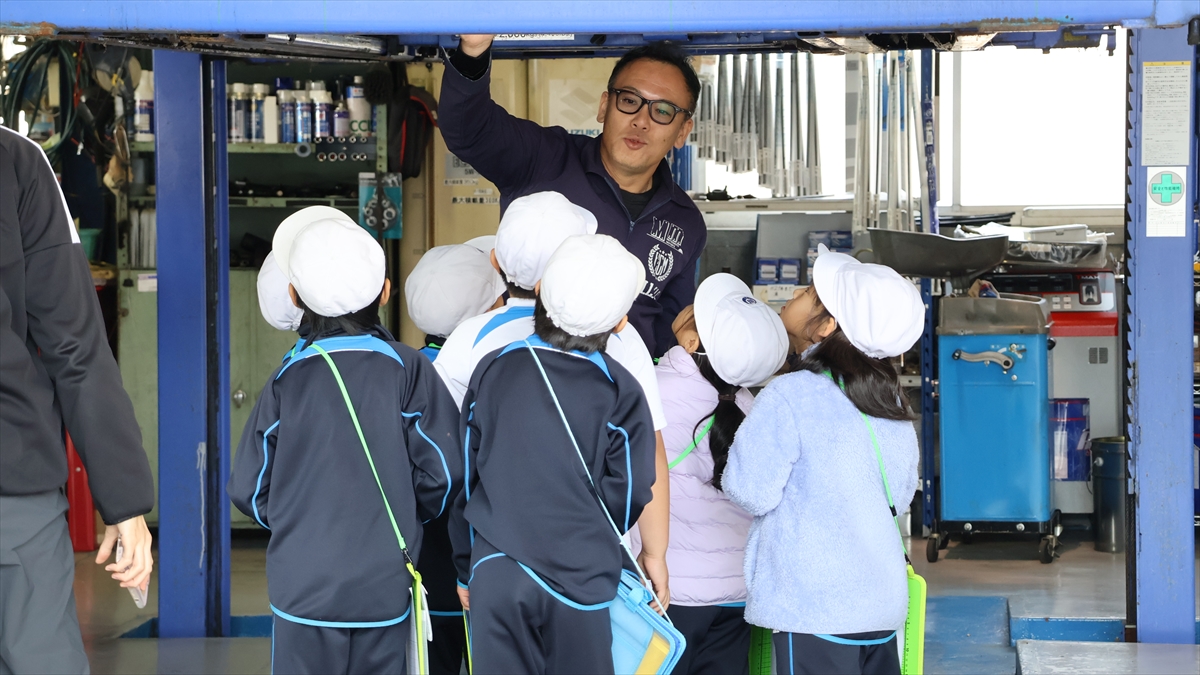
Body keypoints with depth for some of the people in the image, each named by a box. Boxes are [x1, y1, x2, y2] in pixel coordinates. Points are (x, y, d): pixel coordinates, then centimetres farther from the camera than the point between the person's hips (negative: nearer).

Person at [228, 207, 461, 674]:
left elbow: (249, 488, 0)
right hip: (385, 586, 0)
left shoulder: (287, 379, -2)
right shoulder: (407, 369, -4)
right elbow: (443, 471, -5)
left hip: (303, 585, 0)